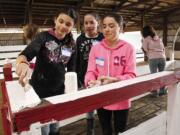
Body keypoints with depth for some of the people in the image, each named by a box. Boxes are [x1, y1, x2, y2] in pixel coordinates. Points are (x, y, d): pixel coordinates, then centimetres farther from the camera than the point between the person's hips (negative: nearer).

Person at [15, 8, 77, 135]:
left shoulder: (72, 44, -2)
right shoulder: (44, 37, -12)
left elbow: (71, 69, 6)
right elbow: (26, 54, -29)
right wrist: (22, 62, -50)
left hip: (59, 91, 3)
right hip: (39, 91, -3)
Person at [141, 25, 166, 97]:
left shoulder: (146, 39, 4)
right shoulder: (159, 38, 19)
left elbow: (145, 49, 2)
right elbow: (163, 49, 19)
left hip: (153, 58, -5)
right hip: (162, 58, 5)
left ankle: (155, 92, 0)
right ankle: (162, 90, 16)